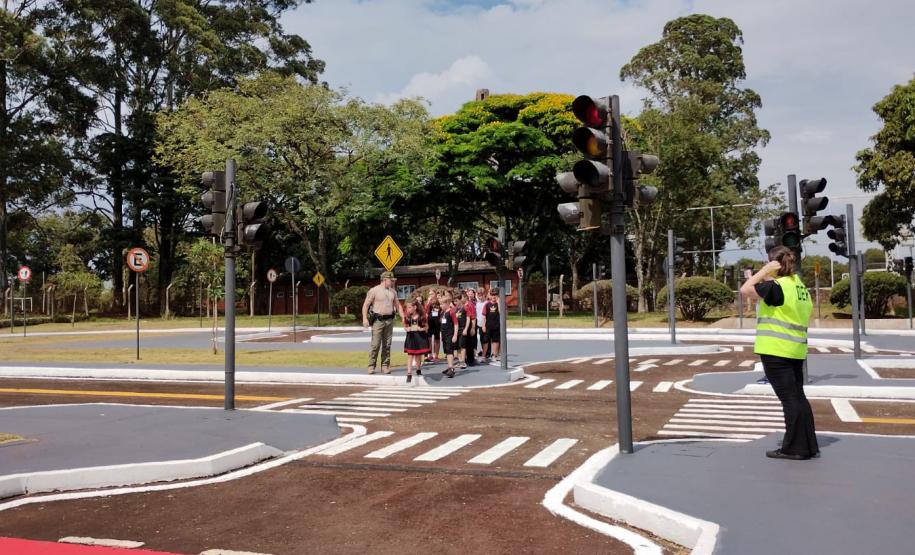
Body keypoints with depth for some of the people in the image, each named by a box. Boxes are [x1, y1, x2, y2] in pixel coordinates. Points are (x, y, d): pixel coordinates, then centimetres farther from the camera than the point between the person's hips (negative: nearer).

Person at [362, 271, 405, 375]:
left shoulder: (393, 292, 14)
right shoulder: (374, 290, -4)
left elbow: (398, 305, 18)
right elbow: (365, 305, -5)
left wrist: (403, 317, 8)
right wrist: (365, 318, -14)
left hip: (389, 320, 5)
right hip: (378, 320, -5)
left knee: (387, 345, 6)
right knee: (375, 345, -8)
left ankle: (385, 366, 12)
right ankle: (371, 366, 0)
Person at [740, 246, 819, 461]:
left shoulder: (777, 286, -14)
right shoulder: (801, 287, 14)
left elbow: (745, 290, -17)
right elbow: (805, 317, 19)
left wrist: (765, 271, -11)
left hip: (776, 350, -9)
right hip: (796, 350, 9)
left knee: (789, 398, -4)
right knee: (798, 396, 13)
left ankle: (795, 448, 2)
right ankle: (808, 446, 18)